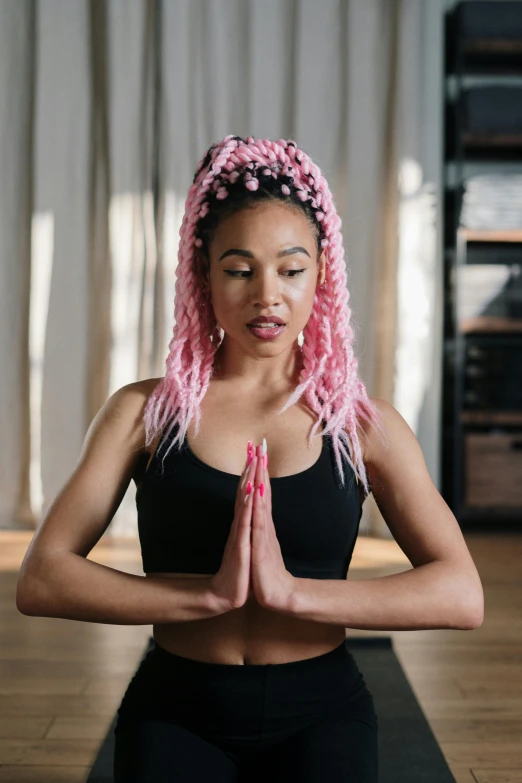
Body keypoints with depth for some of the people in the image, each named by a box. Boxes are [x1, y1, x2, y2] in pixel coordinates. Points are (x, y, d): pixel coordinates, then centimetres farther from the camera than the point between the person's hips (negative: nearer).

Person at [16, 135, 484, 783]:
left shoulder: (365, 424, -2)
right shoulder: (143, 411, -2)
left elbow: (461, 595, -12)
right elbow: (41, 581, -11)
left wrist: (294, 591, -23)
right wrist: (211, 593, -21)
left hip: (320, 712, 1)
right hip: (177, 713, 0)